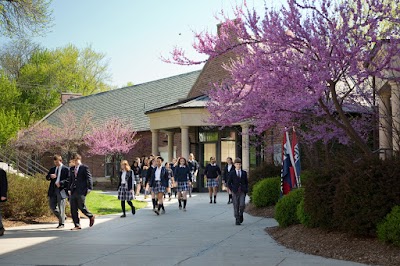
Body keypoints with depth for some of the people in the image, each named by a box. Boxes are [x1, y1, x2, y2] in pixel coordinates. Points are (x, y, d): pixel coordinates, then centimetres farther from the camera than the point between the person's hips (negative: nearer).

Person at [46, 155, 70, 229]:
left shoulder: (66, 169, -1)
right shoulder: (52, 169, 18)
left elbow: (69, 179, -8)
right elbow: (47, 177, 14)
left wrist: (61, 183, -19)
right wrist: (50, 176, -9)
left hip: (61, 190, -6)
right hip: (53, 190, 6)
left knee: (61, 207, -4)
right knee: (52, 206, 5)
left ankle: (61, 223, 5)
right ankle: (62, 217, 25)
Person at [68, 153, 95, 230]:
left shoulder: (85, 168, -2)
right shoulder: (72, 169, 17)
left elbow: (89, 178, -6)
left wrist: (89, 188, -13)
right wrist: (69, 189, 13)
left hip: (81, 191, -6)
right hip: (73, 191, 6)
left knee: (81, 206, -9)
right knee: (73, 209, 2)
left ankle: (91, 216, 19)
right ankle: (77, 225, 7)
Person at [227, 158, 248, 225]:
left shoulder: (244, 173, 8)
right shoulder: (232, 173, 2)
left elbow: (246, 182, 14)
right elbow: (229, 183, 4)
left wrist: (246, 190, 3)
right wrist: (232, 190, -5)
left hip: (242, 192, 1)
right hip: (235, 192, -1)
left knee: (242, 205, -12)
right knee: (236, 206, -1)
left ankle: (241, 215, 16)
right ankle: (237, 220, 6)